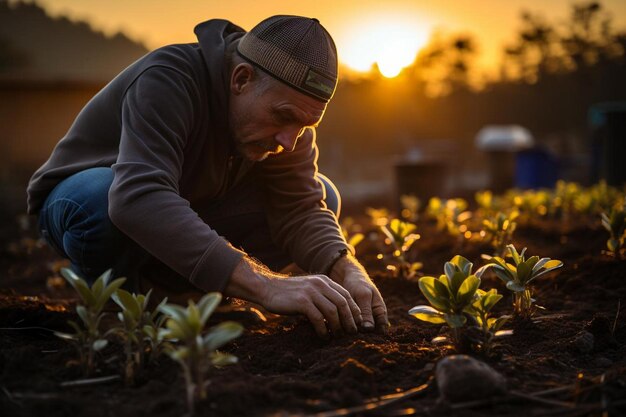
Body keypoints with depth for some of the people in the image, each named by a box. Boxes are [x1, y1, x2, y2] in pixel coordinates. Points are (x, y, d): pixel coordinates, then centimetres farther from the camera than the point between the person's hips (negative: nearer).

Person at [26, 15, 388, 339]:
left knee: (322, 194, -8)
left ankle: (156, 285, -9)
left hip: (186, 213, 6)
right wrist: (266, 286, -57)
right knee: (99, 198, -42)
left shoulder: (286, 111, -13)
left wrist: (349, 272, -38)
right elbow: (137, 197, -50)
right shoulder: (166, 81, -35)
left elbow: (302, 209, -16)